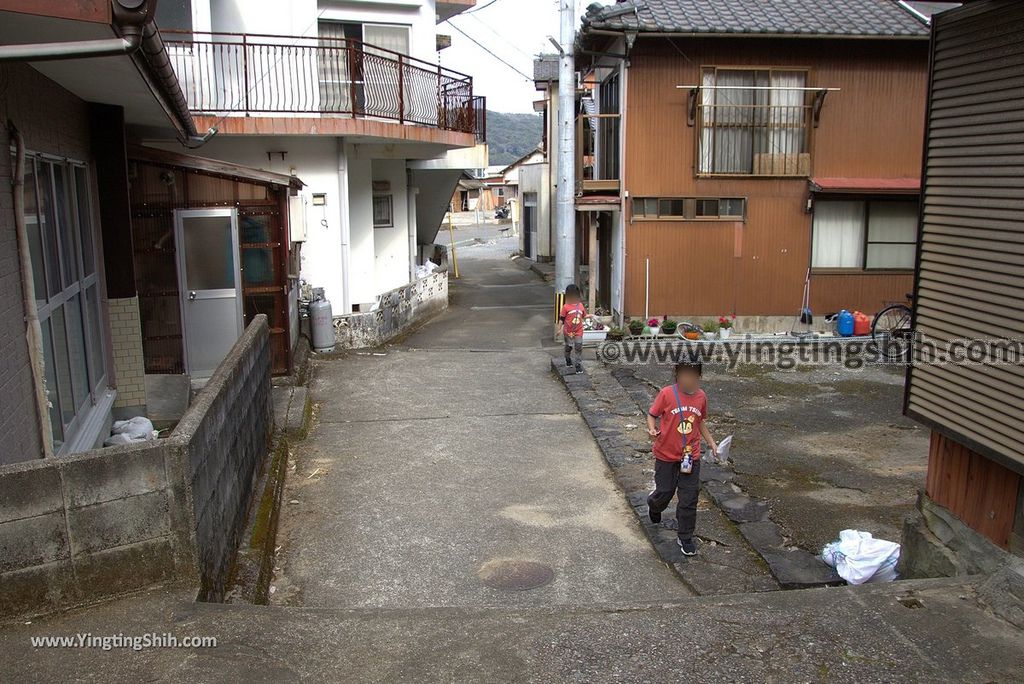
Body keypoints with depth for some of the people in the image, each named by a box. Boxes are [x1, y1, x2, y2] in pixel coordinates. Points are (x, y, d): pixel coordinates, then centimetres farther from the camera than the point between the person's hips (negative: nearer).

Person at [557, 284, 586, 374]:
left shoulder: (580, 305, 2)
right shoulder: (566, 307, -12)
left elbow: (583, 316, 18)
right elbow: (561, 318, -7)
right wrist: (559, 329, -6)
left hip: (578, 332, 2)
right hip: (568, 332, -2)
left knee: (579, 348, -2)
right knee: (568, 347, 14)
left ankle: (578, 365, 5)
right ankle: (568, 360, 38)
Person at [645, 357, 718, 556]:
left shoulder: (701, 396, -1)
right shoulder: (667, 393, -15)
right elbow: (652, 414, -6)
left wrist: (711, 442, 11)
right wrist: (652, 429, -25)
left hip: (691, 456, 3)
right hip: (666, 455, -3)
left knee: (689, 499, 5)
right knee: (665, 493, 12)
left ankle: (685, 537, 22)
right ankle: (654, 505, 49)